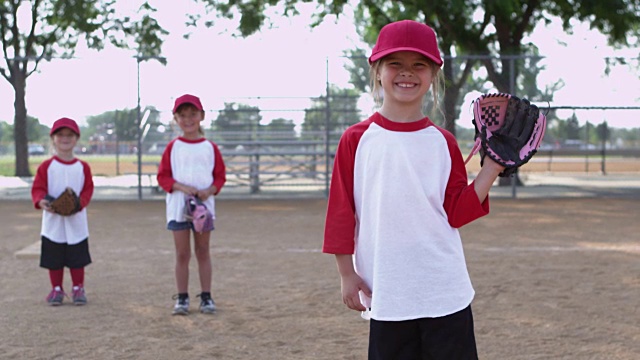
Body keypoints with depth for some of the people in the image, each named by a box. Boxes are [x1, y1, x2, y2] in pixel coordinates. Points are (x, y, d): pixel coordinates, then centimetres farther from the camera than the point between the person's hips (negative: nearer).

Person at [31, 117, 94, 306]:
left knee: (77, 258, 6)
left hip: (76, 222, 1)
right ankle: (57, 289, 19)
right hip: (53, 222, 0)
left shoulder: (82, 167, 2)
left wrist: (79, 203, -19)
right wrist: (41, 201, -24)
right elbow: (37, 188, -4)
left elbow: (88, 190, 0)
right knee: (54, 259, 6)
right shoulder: (46, 166, -1)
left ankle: (78, 289, 19)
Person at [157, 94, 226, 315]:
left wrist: (209, 190, -13)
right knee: (182, 254, 3)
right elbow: (163, 176, 0)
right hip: (178, 206, -1)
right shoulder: (173, 147, 2)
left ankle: (206, 297, 13)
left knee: (203, 252, 8)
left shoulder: (210, 147, 4)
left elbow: (220, 176, 6)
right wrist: (182, 187, -16)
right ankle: (182, 298, 9)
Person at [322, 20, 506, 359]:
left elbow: (457, 213, 2)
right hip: (385, 295, -1)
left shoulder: (443, 143, 4)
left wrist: (492, 168, -7)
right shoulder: (356, 140, 0)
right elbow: (341, 211, 1)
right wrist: (347, 274, -1)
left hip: (446, 293, 1)